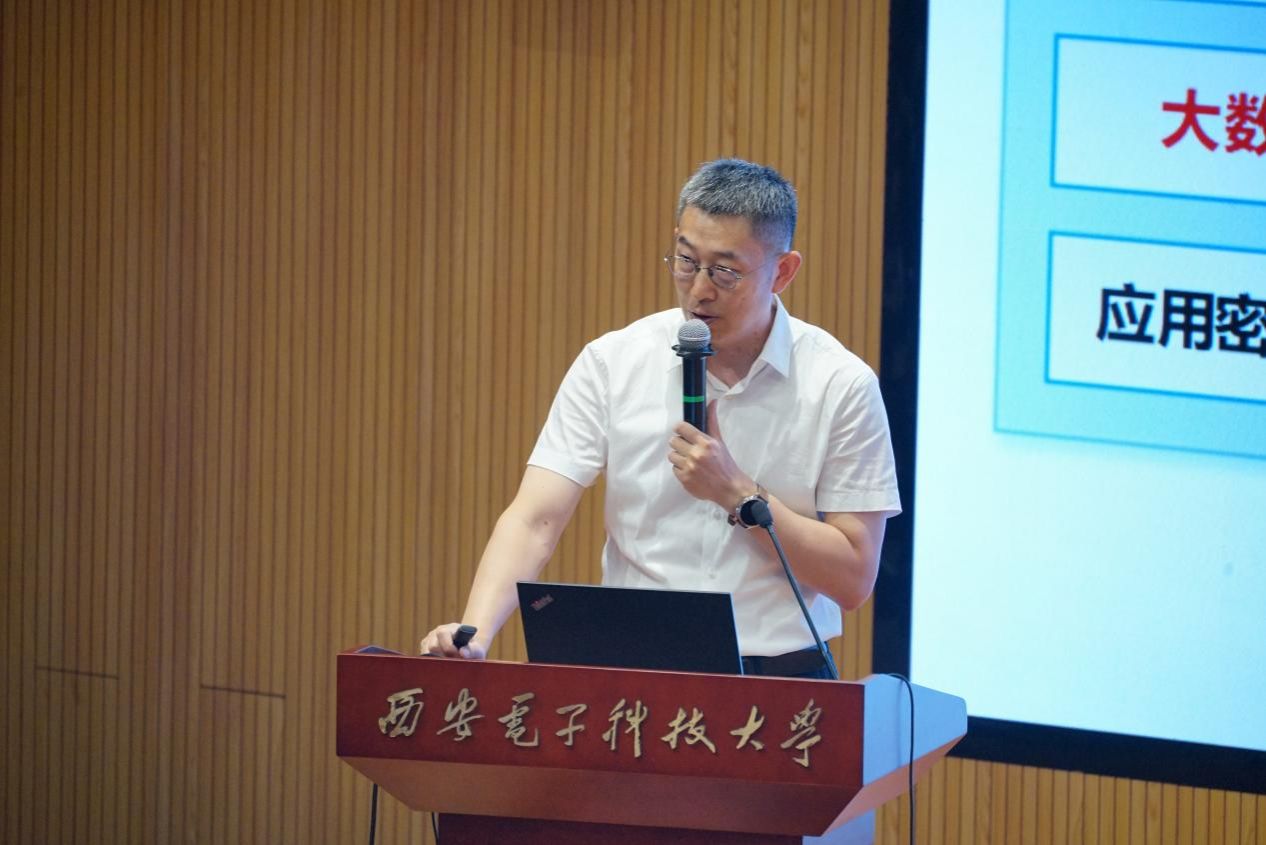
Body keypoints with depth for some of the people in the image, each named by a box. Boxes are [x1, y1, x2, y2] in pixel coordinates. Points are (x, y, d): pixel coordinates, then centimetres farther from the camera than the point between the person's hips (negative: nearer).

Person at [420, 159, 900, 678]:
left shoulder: (840, 385, -2)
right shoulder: (611, 363, 2)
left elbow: (853, 578, -2)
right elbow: (534, 521, -5)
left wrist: (737, 492, -12)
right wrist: (473, 636, -22)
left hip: (779, 677, -2)